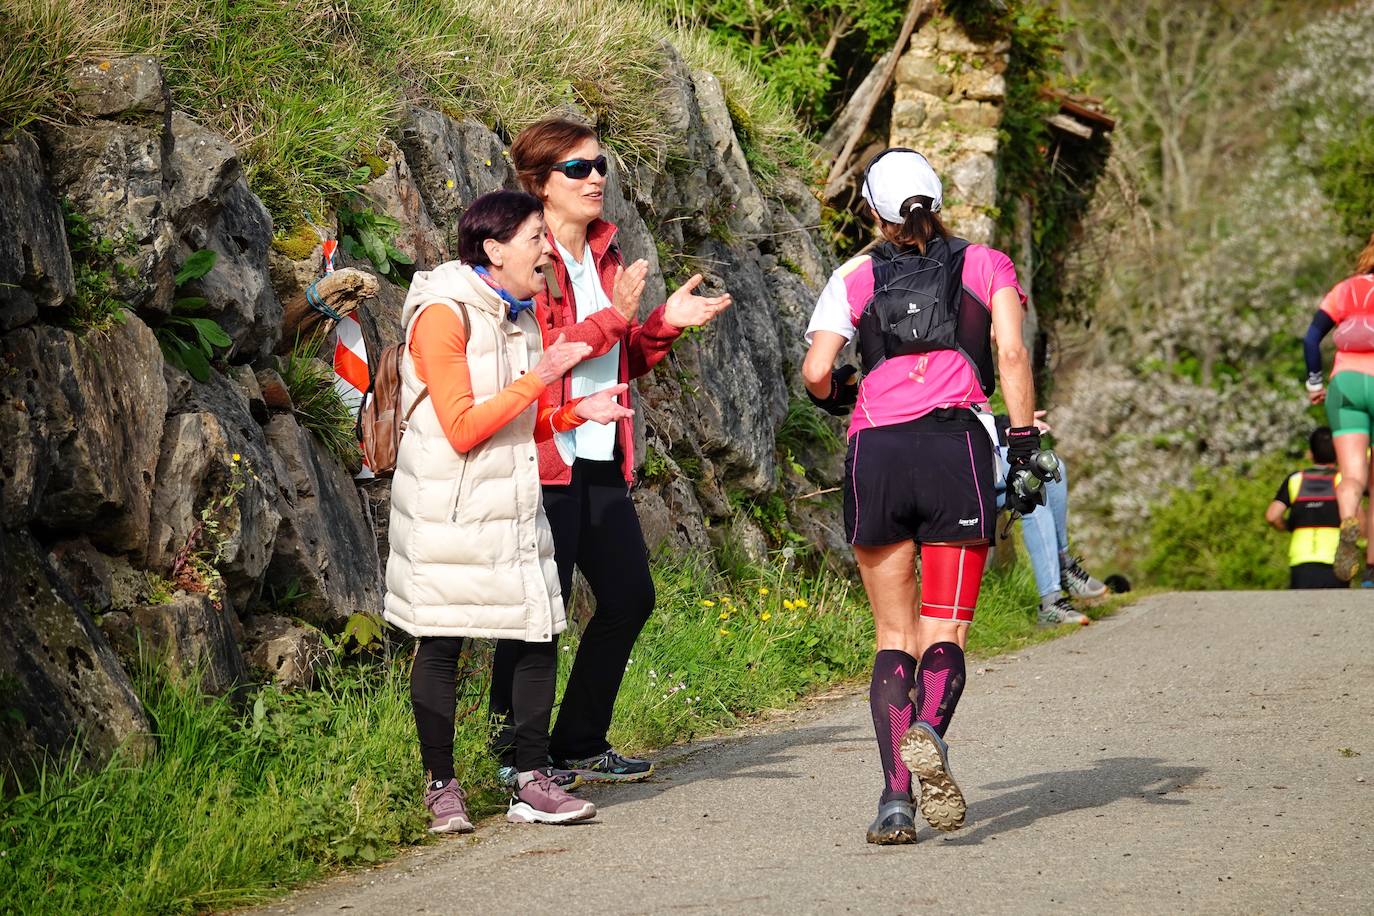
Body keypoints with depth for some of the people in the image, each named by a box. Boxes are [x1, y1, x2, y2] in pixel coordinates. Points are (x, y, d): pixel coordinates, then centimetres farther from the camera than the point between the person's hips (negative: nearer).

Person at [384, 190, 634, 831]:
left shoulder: (520, 315, 12)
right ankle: (442, 788, 11)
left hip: (512, 507, 7)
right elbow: (463, 429, -18)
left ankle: (532, 781, 8)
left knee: (537, 634, 1)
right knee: (440, 645, 0)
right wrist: (537, 378, -20)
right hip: (446, 509, -7)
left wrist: (576, 413, 2)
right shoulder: (443, 315, -13)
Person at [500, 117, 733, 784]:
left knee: (629, 597, 11)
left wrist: (663, 323, 6)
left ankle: (580, 745, 22)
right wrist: (614, 316, -21)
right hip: (544, 459, -8)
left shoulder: (604, 255, 17)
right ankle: (517, 754, 6)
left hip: (601, 462, 8)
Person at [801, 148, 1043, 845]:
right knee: (945, 634, 0)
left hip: (873, 454, 1)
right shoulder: (986, 266, 14)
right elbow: (1011, 355, -1)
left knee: (894, 637, 9)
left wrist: (837, 396, 25)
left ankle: (895, 799, -2)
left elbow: (816, 372, 3)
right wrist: (1025, 445, 0)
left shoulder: (856, 277, 14)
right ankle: (928, 731, -33)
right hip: (956, 447, -1)